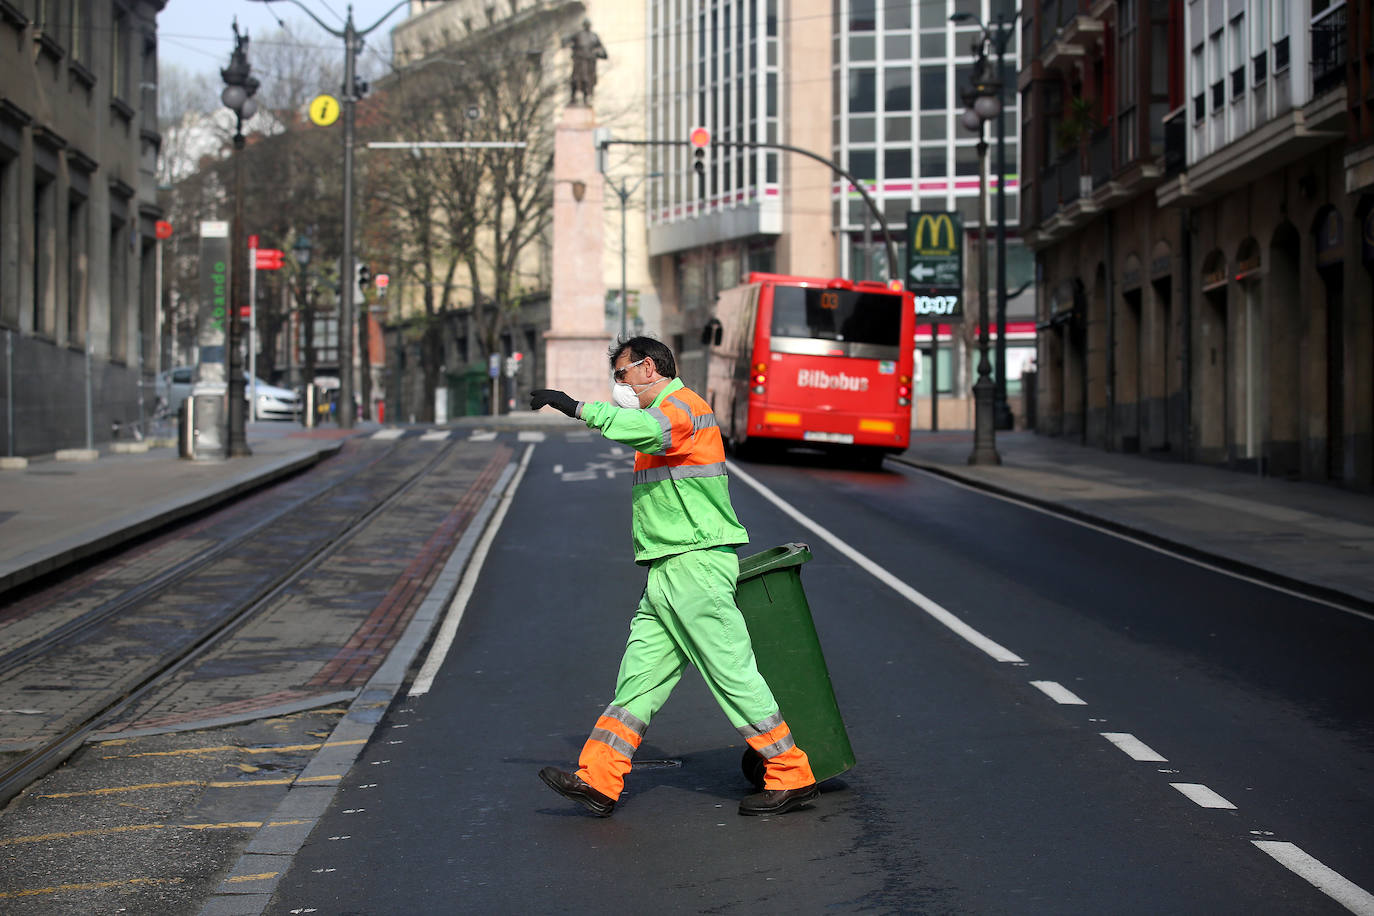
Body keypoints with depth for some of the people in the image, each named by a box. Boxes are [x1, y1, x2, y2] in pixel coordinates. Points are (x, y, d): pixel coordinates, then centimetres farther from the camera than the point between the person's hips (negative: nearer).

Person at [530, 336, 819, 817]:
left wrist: (577, 407, -31)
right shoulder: (664, 412, 24)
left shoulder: (681, 403, -9)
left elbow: (649, 431, -32)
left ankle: (792, 776, -1)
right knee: (639, 674, 4)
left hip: (696, 564, -10)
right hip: (667, 574, 10)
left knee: (732, 672, -7)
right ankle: (598, 780, 1)